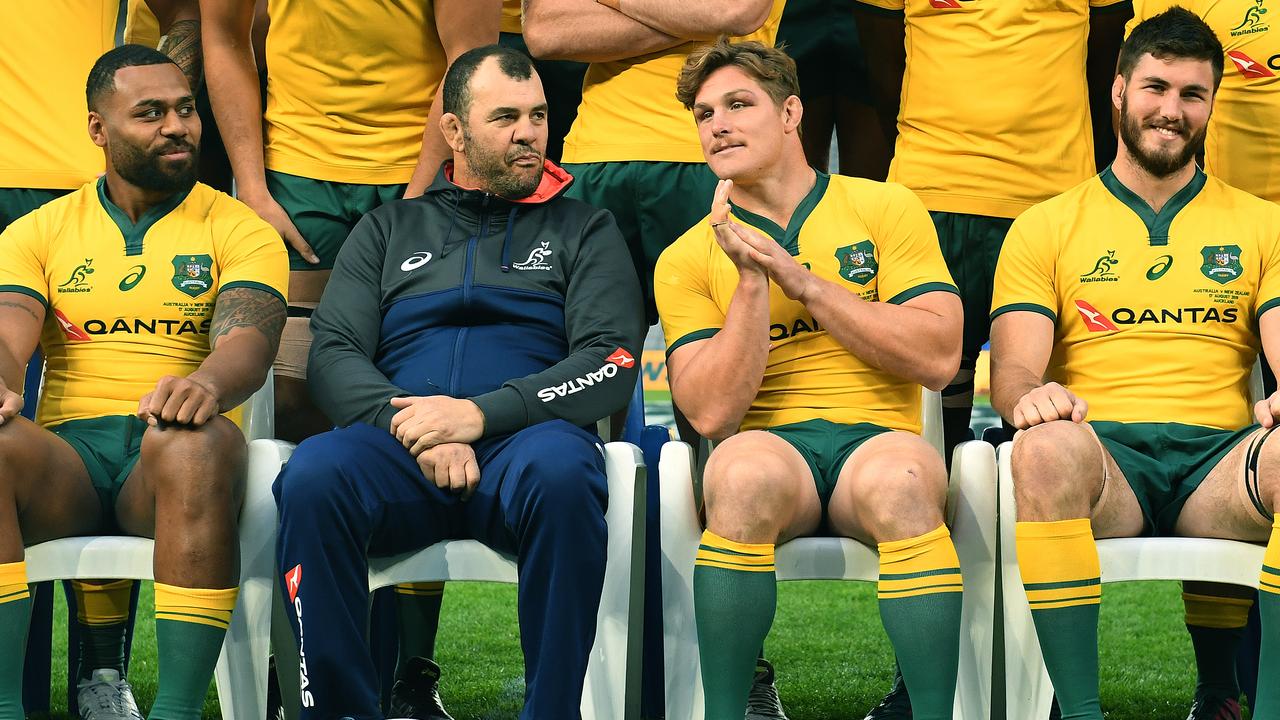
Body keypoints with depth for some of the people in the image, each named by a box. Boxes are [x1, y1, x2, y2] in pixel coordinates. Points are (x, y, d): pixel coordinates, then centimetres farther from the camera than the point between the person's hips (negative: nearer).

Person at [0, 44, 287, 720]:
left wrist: (206, 385, -32)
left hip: (176, 447, -1)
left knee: (196, 443, -38)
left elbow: (248, 341, -6)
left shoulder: (239, 230, 11)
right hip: (66, 450, 2)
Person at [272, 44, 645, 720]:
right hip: (398, 444, 2)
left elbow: (610, 364, 4)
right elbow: (334, 355, 11)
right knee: (313, 474, -33)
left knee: (562, 472, -38)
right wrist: (411, 422, -11)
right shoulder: (390, 228, 24)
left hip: (522, 440, -1)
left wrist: (480, 412, -12)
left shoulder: (582, 228, 19)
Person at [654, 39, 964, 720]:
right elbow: (711, 413, -1)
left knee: (898, 477, -37)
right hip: (769, 445, 1)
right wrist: (752, 281, -9)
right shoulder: (687, 260, 11)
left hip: (876, 438, 0)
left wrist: (802, 280, -6)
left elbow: (939, 358, -3)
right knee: (744, 470, -36)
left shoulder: (885, 209, 9)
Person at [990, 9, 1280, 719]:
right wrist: (1027, 394, -21)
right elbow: (1013, 369, 6)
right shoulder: (1045, 227, 17)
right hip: (1103, 454, -1)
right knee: (1048, 447, -38)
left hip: (1219, 458, 1)